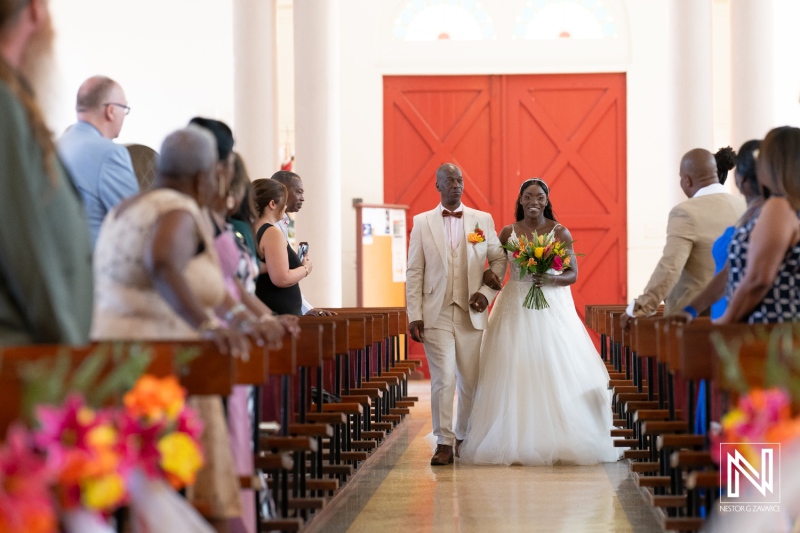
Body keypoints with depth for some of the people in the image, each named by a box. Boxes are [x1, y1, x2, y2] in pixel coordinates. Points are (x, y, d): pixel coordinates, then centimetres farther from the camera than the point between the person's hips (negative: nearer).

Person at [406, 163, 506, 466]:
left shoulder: (483, 220, 7)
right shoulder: (422, 222, 5)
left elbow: (499, 259, 11)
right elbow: (414, 273, 3)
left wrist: (486, 292, -5)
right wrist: (414, 316, -4)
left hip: (471, 314, 2)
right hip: (436, 315, -2)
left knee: (470, 382, 6)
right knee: (443, 380, -9)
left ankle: (464, 438, 22)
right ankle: (444, 443, -2)